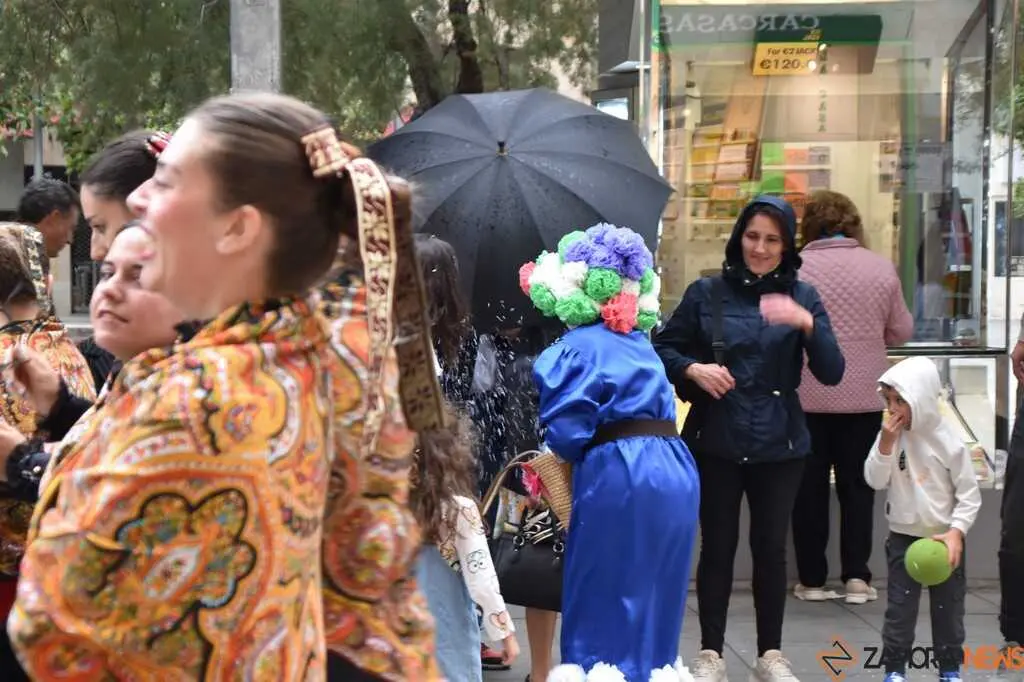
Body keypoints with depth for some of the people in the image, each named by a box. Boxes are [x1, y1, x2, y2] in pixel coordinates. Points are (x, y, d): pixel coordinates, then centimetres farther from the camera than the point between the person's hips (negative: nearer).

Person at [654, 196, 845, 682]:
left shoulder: (802, 297, 3)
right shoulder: (707, 292, 1)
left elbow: (831, 373, -6)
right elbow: (663, 349, 6)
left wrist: (807, 323, -22)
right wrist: (692, 369, -14)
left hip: (779, 444, 1)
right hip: (716, 441, -1)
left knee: (771, 548, 7)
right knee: (718, 546, 4)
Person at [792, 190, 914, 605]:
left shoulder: (793, 270, -6)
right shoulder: (881, 268, -1)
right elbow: (902, 332, 6)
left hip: (806, 396, -1)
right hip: (863, 396, 1)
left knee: (810, 487, 8)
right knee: (857, 485, 11)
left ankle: (811, 579, 12)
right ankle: (856, 577, 8)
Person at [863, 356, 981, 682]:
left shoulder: (948, 442, -13)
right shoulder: (890, 436, -6)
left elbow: (970, 494, -9)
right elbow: (875, 481, -10)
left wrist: (956, 531, -20)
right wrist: (886, 444, -22)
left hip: (944, 539, -1)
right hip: (903, 538, 1)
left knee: (948, 609, 10)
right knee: (899, 608, 3)